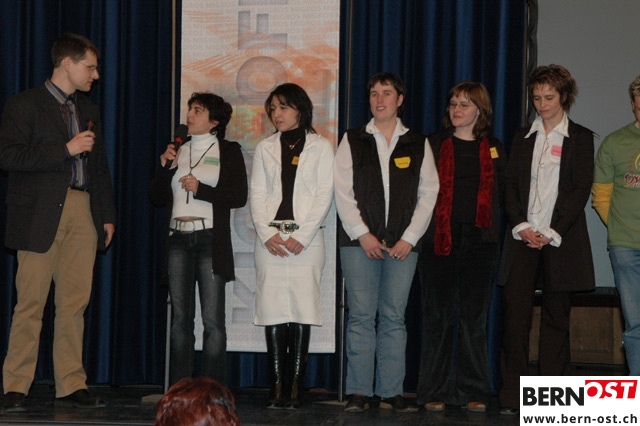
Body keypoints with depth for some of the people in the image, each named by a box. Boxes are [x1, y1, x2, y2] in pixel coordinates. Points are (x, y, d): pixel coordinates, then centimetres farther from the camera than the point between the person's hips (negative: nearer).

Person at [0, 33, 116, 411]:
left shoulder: (89, 110, 19)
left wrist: (108, 215, 14)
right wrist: (66, 150, -14)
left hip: (83, 213, 6)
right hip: (41, 216, -5)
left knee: (75, 303, 3)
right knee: (31, 303, -5)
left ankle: (71, 385, 9)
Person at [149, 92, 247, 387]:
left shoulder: (228, 152, 6)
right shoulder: (177, 150, 17)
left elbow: (239, 197, -4)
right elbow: (157, 197, 14)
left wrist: (200, 189, -11)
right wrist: (165, 167, -1)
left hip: (210, 239, -4)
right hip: (178, 238, 4)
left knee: (212, 320, -7)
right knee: (180, 318, 3)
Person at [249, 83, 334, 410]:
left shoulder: (321, 147, 8)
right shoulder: (265, 148, 16)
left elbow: (324, 195, 1)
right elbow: (257, 194, 9)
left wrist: (302, 236, -10)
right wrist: (267, 234, -7)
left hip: (306, 239, -2)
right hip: (269, 238, 2)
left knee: (301, 310, -6)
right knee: (272, 310, -3)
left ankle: (296, 387, -6)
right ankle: (277, 387, -2)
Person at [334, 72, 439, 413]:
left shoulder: (418, 144, 11)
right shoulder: (353, 141, 9)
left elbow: (428, 193, 6)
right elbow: (343, 190, 2)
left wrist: (409, 238, -4)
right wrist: (362, 234, -8)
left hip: (402, 244, 1)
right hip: (359, 242, -1)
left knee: (394, 317, 0)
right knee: (361, 316, -4)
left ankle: (391, 392, 4)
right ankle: (359, 392, 0)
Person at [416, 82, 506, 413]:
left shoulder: (494, 150, 11)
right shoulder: (434, 145, 7)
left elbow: (501, 194, 14)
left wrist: (489, 226, 2)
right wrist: (422, 230, -3)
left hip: (479, 243, 1)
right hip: (439, 241, -1)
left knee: (474, 317, 3)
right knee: (438, 317, 0)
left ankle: (473, 392, 8)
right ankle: (435, 392, 5)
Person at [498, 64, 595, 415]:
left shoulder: (580, 137, 6)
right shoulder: (523, 137, 15)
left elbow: (580, 190, -2)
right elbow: (510, 185, 10)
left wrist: (552, 233, -11)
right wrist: (521, 226, -6)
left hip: (561, 240, -2)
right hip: (523, 238, 2)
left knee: (556, 317, 0)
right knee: (515, 313, -6)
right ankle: (511, 397, -4)